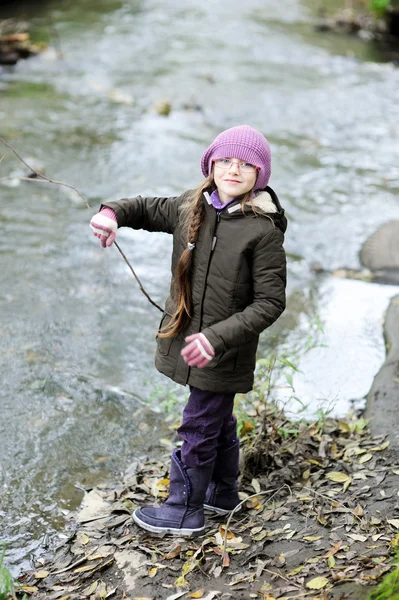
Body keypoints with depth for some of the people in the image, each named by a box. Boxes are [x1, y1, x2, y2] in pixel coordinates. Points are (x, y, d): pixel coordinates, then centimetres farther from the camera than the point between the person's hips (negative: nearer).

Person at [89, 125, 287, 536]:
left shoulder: (263, 230, -20)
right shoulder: (190, 208, -1)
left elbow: (270, 302, -20)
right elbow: (148, 209, 17)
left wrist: (217, 337, -29)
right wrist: (113, 213, -6)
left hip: (226, 352, -6)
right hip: (190, 338, 7)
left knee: (199, 427, 6)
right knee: (217, 419, 24)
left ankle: (186, 511, 25)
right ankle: (222, 494, 44)